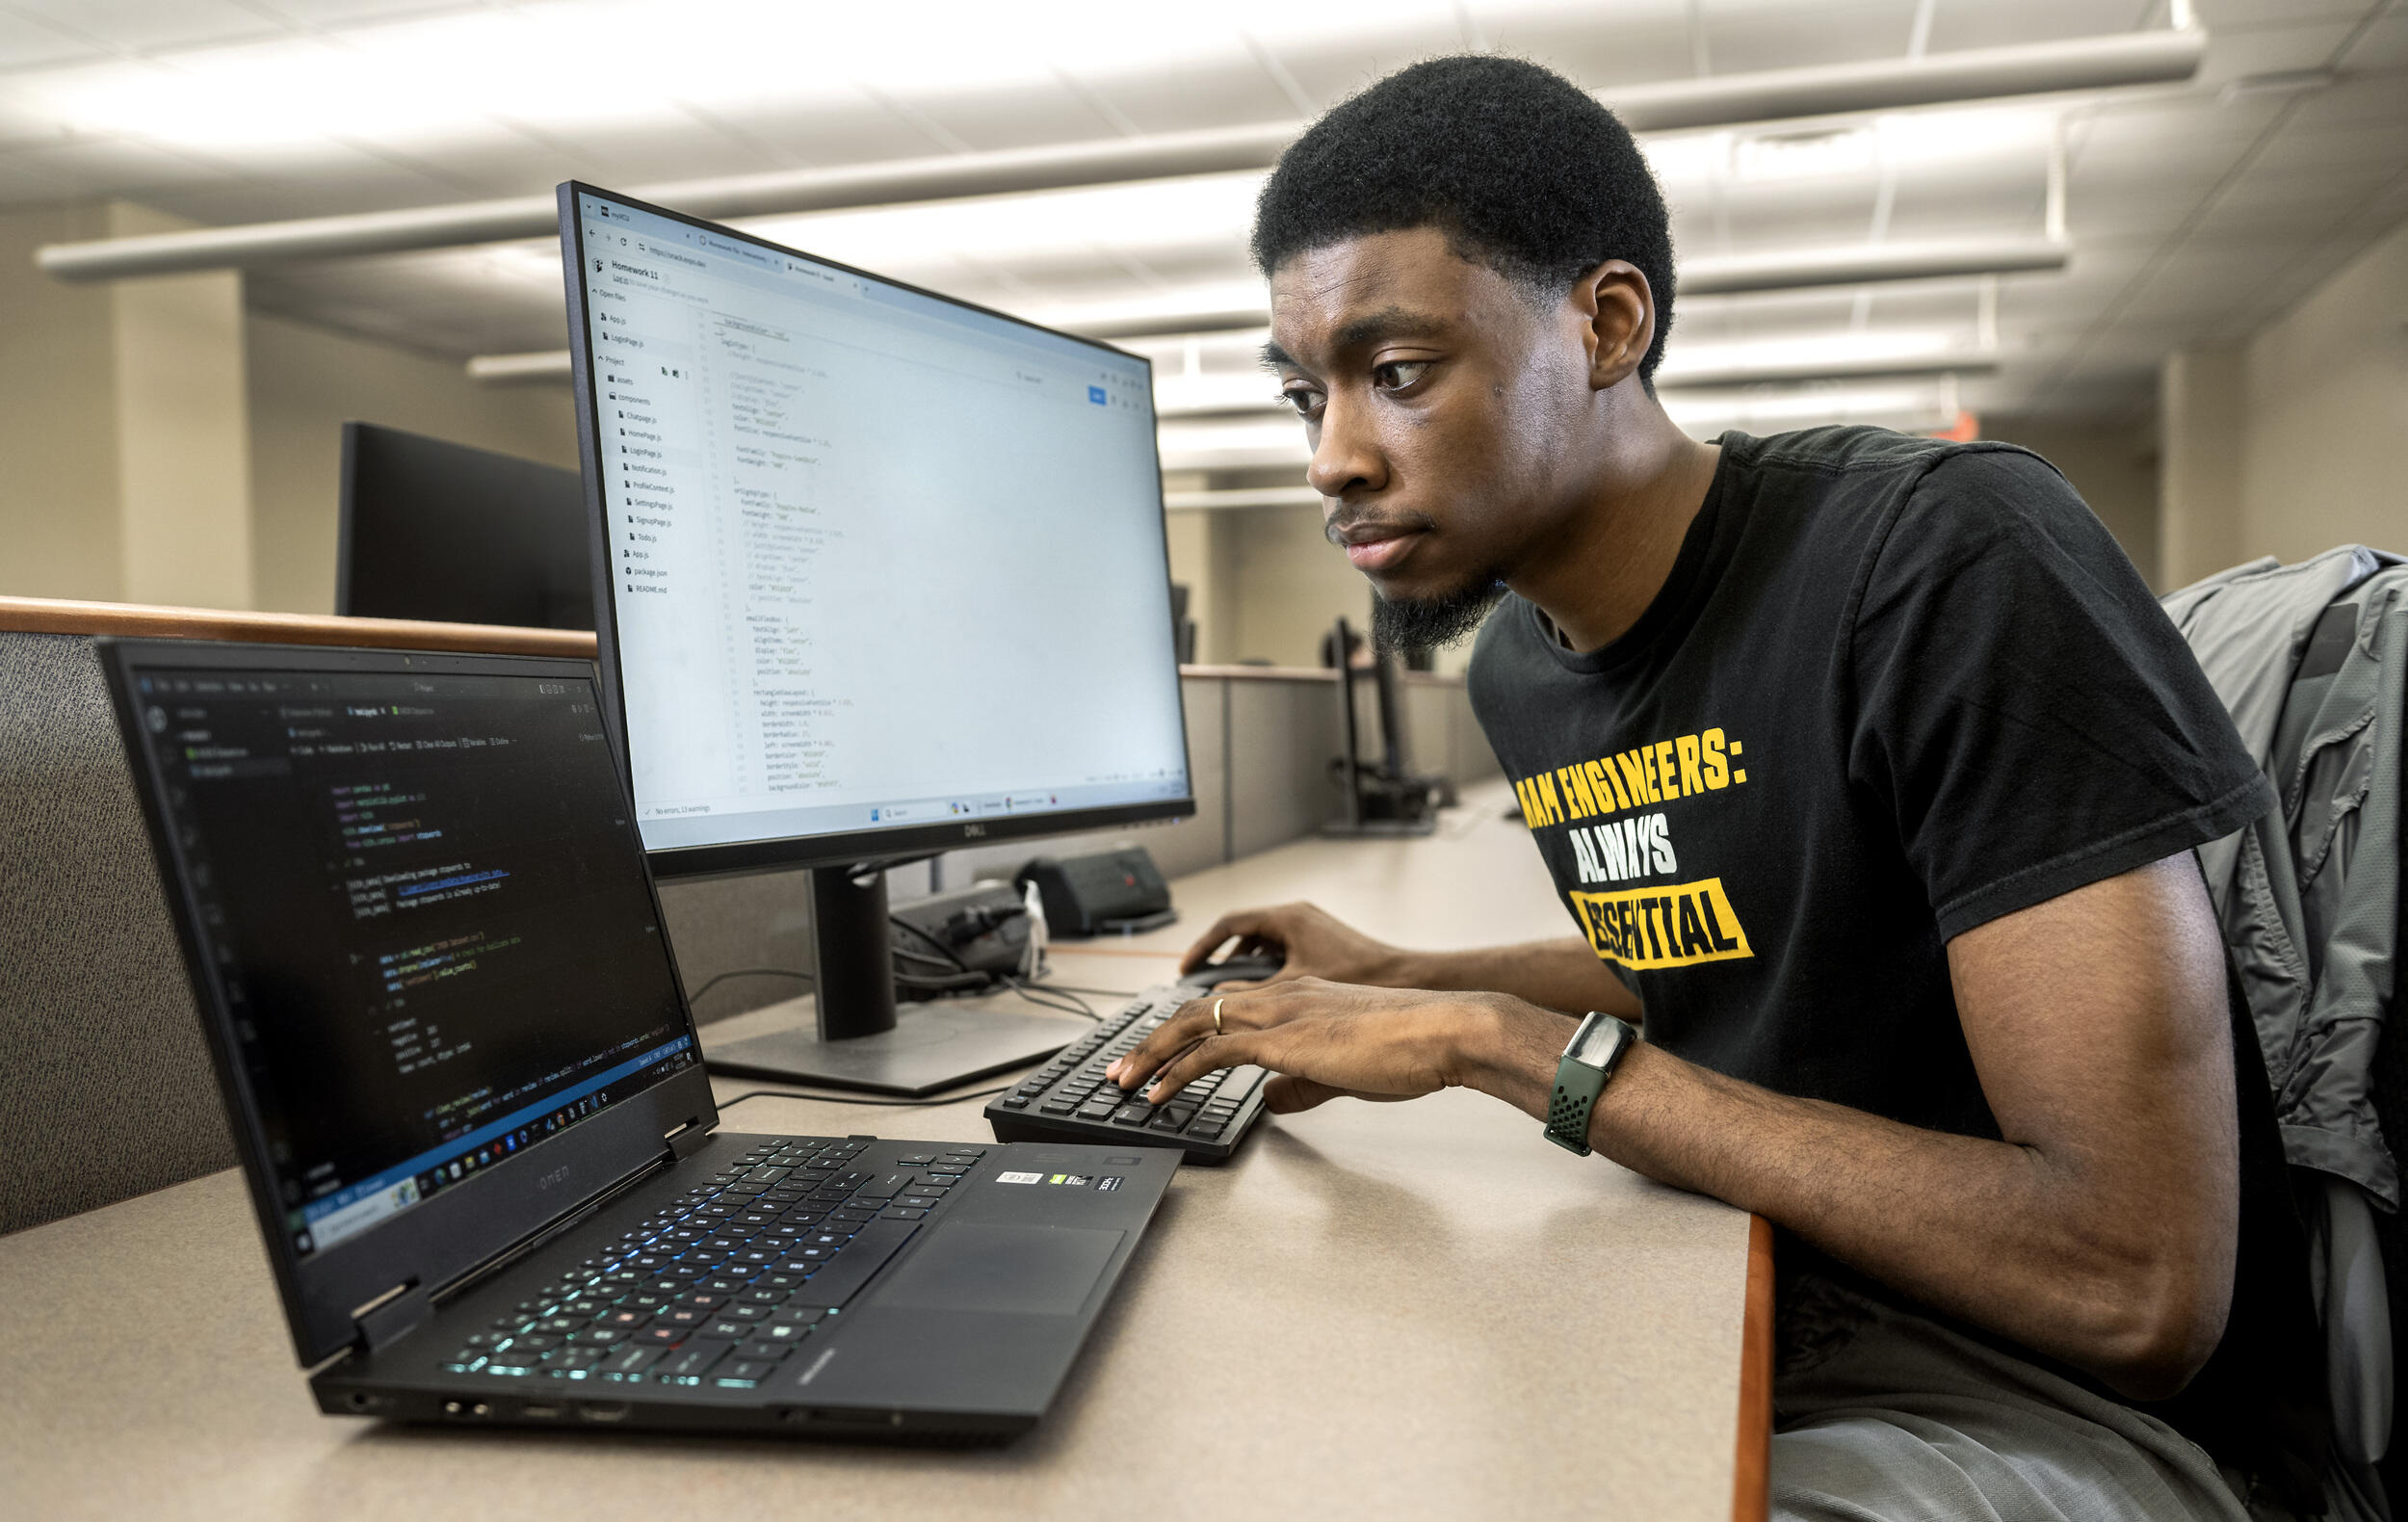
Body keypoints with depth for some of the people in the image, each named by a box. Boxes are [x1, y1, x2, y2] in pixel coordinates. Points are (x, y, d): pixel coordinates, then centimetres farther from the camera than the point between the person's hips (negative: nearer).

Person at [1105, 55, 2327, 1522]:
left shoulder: (1954, 557, -23)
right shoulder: (1516, 660, 2)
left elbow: (2138, 1288, -27)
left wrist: (1500, 1042, -26)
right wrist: (1408, 981, 8)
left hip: (2080, 1398, -6)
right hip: (1745, 1313, 7)